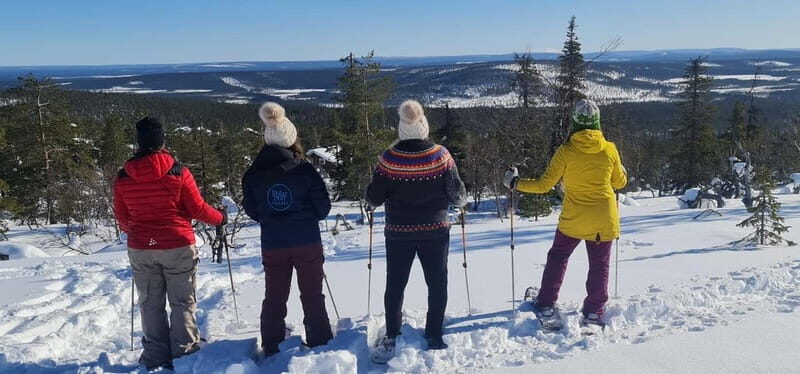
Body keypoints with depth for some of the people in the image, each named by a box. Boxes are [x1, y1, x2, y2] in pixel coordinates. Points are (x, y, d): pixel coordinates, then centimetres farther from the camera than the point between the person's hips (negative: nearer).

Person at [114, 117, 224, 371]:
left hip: (140, 250, 3)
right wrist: (219, 218, 12)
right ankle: (184, 353, 11)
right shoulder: (178, 173, -12)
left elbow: (121, 217, 9)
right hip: (178, 247, -3)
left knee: (151, 304, 14)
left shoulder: (122, 177, -1)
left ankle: (156, 357, 18)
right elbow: (197, 209, -7)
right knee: (182, 302, 8)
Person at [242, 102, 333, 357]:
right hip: (307, 242, -2)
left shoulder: (254, 174, -3)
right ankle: (319, 342, 17)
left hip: (272, 245, 2)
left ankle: (272, 348, 21)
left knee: (274, 297, 14)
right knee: (312, 295, 10)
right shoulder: (304, 170, -11)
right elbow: (323, 208, -5)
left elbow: (251, 211, 6)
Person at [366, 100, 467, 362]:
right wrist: (461, 202, 17)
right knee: (437, 284, 14)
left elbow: (374, 198, -6)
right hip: (435, 232, 0)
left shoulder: (389, 159, -12)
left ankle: (391, 338, 19)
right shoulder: (440, 156, -11)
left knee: (395, 286, 13)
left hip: (399, 233, 0)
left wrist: (374, 202, 17)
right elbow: (457, 194, -5)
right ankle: (434, 337, 20)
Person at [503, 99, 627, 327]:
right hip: (604, 220, 1)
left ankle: (547, 304, 19)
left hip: (573, 219, -1)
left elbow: (545, 184, -11)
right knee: (599, 265, 13)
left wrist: (515, 183, 0)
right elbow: (620, 182, 7)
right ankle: (594, 312, 13)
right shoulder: (610, 150, -6)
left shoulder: (566, 151, -12)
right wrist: (621, 172, 30)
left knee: (557, 257, 17)